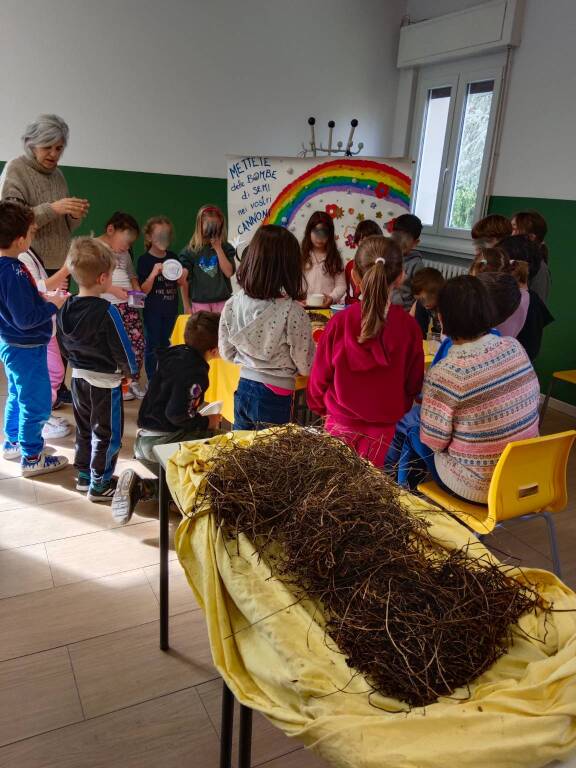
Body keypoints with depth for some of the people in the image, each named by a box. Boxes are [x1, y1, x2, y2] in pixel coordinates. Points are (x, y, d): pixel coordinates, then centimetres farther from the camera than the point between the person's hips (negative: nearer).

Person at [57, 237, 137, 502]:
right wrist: (131, 370, -1)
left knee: (84, 429, 21)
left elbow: (65, 344, 9)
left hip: (79, 377, 7)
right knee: (106, 434, 7)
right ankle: (99, 485, 15)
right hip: (105, 381, -7)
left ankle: (84, 475, 34)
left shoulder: (66, 309, -1)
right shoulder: (106, 311, -23)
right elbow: (122, 349, -18)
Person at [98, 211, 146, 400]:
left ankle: (133, 381, 17)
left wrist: (137, 289, 6)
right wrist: (113, 289, -20)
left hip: (128, 304, 6)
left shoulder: (124, 252, 18)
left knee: (138, 341, 1)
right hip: (107, 305, -6)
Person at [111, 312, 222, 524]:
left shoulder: (177, 353, 7)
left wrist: (200, 407, 16)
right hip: (163, 441, -9)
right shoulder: (194, 373, -20)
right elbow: (177, 415, -25)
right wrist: (207, 422, -9)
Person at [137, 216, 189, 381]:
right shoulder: (145, 260, -9)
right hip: (153, 310, -5)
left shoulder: (173, 257, 5)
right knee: (152, 346, 3)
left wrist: (183, 278, -9)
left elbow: (181, 284, 14)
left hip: (170, 309, 5)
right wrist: (153, 273, -27)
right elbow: (144, 290, -12)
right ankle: (152, 382, 13)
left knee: (164, 345, 16)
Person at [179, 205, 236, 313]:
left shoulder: (225, 248, 2)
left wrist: (218, 248, -11)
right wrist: (187, 306, 3)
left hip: (222, 301, 1)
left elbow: (229, 272, -10)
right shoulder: (190, 250, -1)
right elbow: (184, 280, 3)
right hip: (199, 302, -1)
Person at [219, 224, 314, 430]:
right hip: (275, 396, -4)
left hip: (242, 391, 5)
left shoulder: (232, 304, -6)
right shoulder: (293, 312, -19)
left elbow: (227, 352, 7)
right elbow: (305, 367, -10)